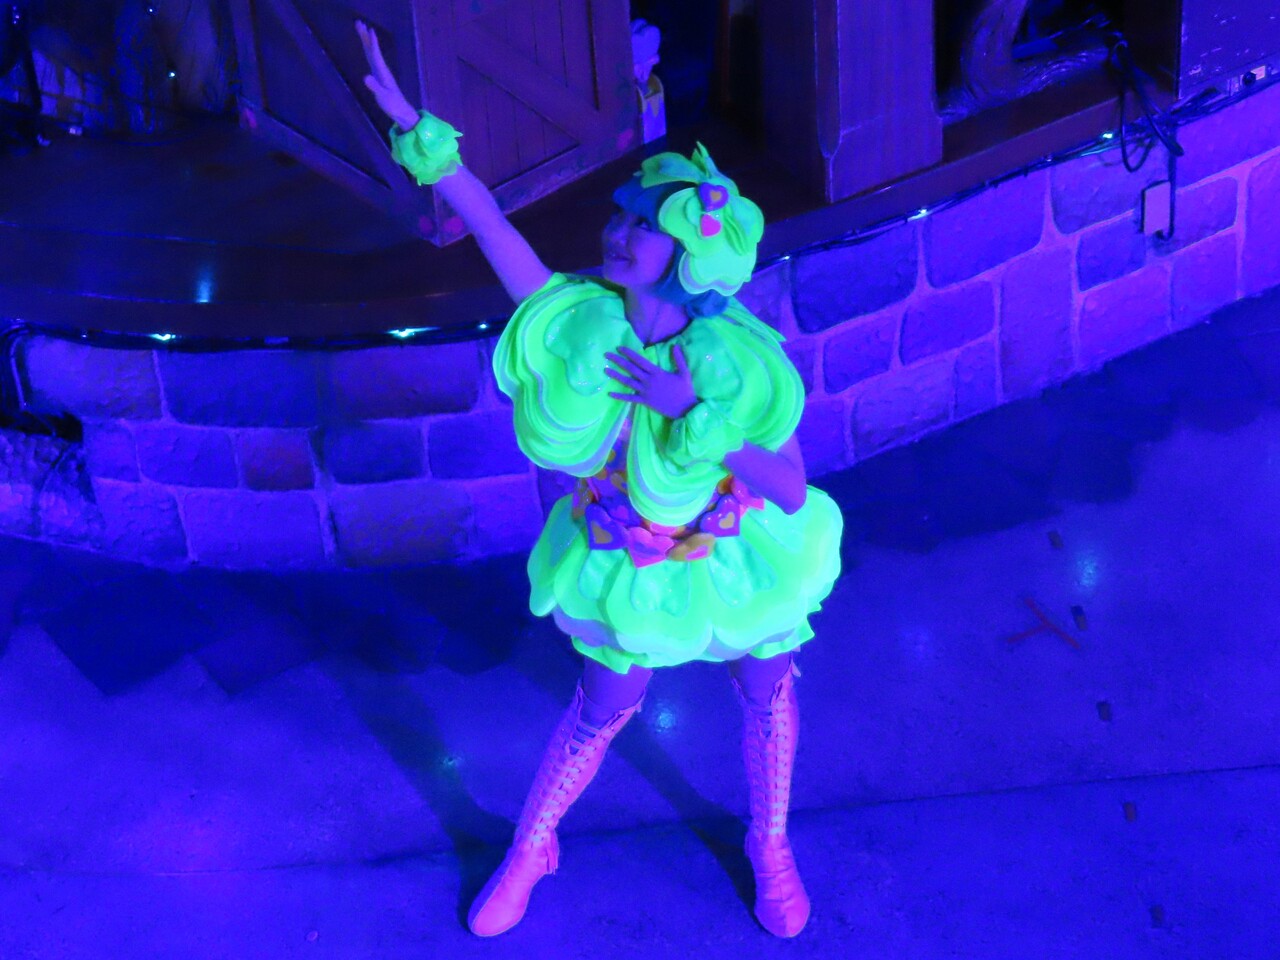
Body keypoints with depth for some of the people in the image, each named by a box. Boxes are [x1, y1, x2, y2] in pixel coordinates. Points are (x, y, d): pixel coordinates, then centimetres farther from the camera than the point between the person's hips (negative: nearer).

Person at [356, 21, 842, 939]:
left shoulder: (742, 361, -32)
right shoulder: (580, 323, -27)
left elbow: (792, 492, -29)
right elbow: (491, 220, -24)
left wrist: (696, 414, -39)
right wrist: (413, 128, -29)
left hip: (735, 561, -1)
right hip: (632, 571, 1)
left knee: (766, 695, 22)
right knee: (602, 712, 19)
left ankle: (770, 847, 50)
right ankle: (529, 850, 45)